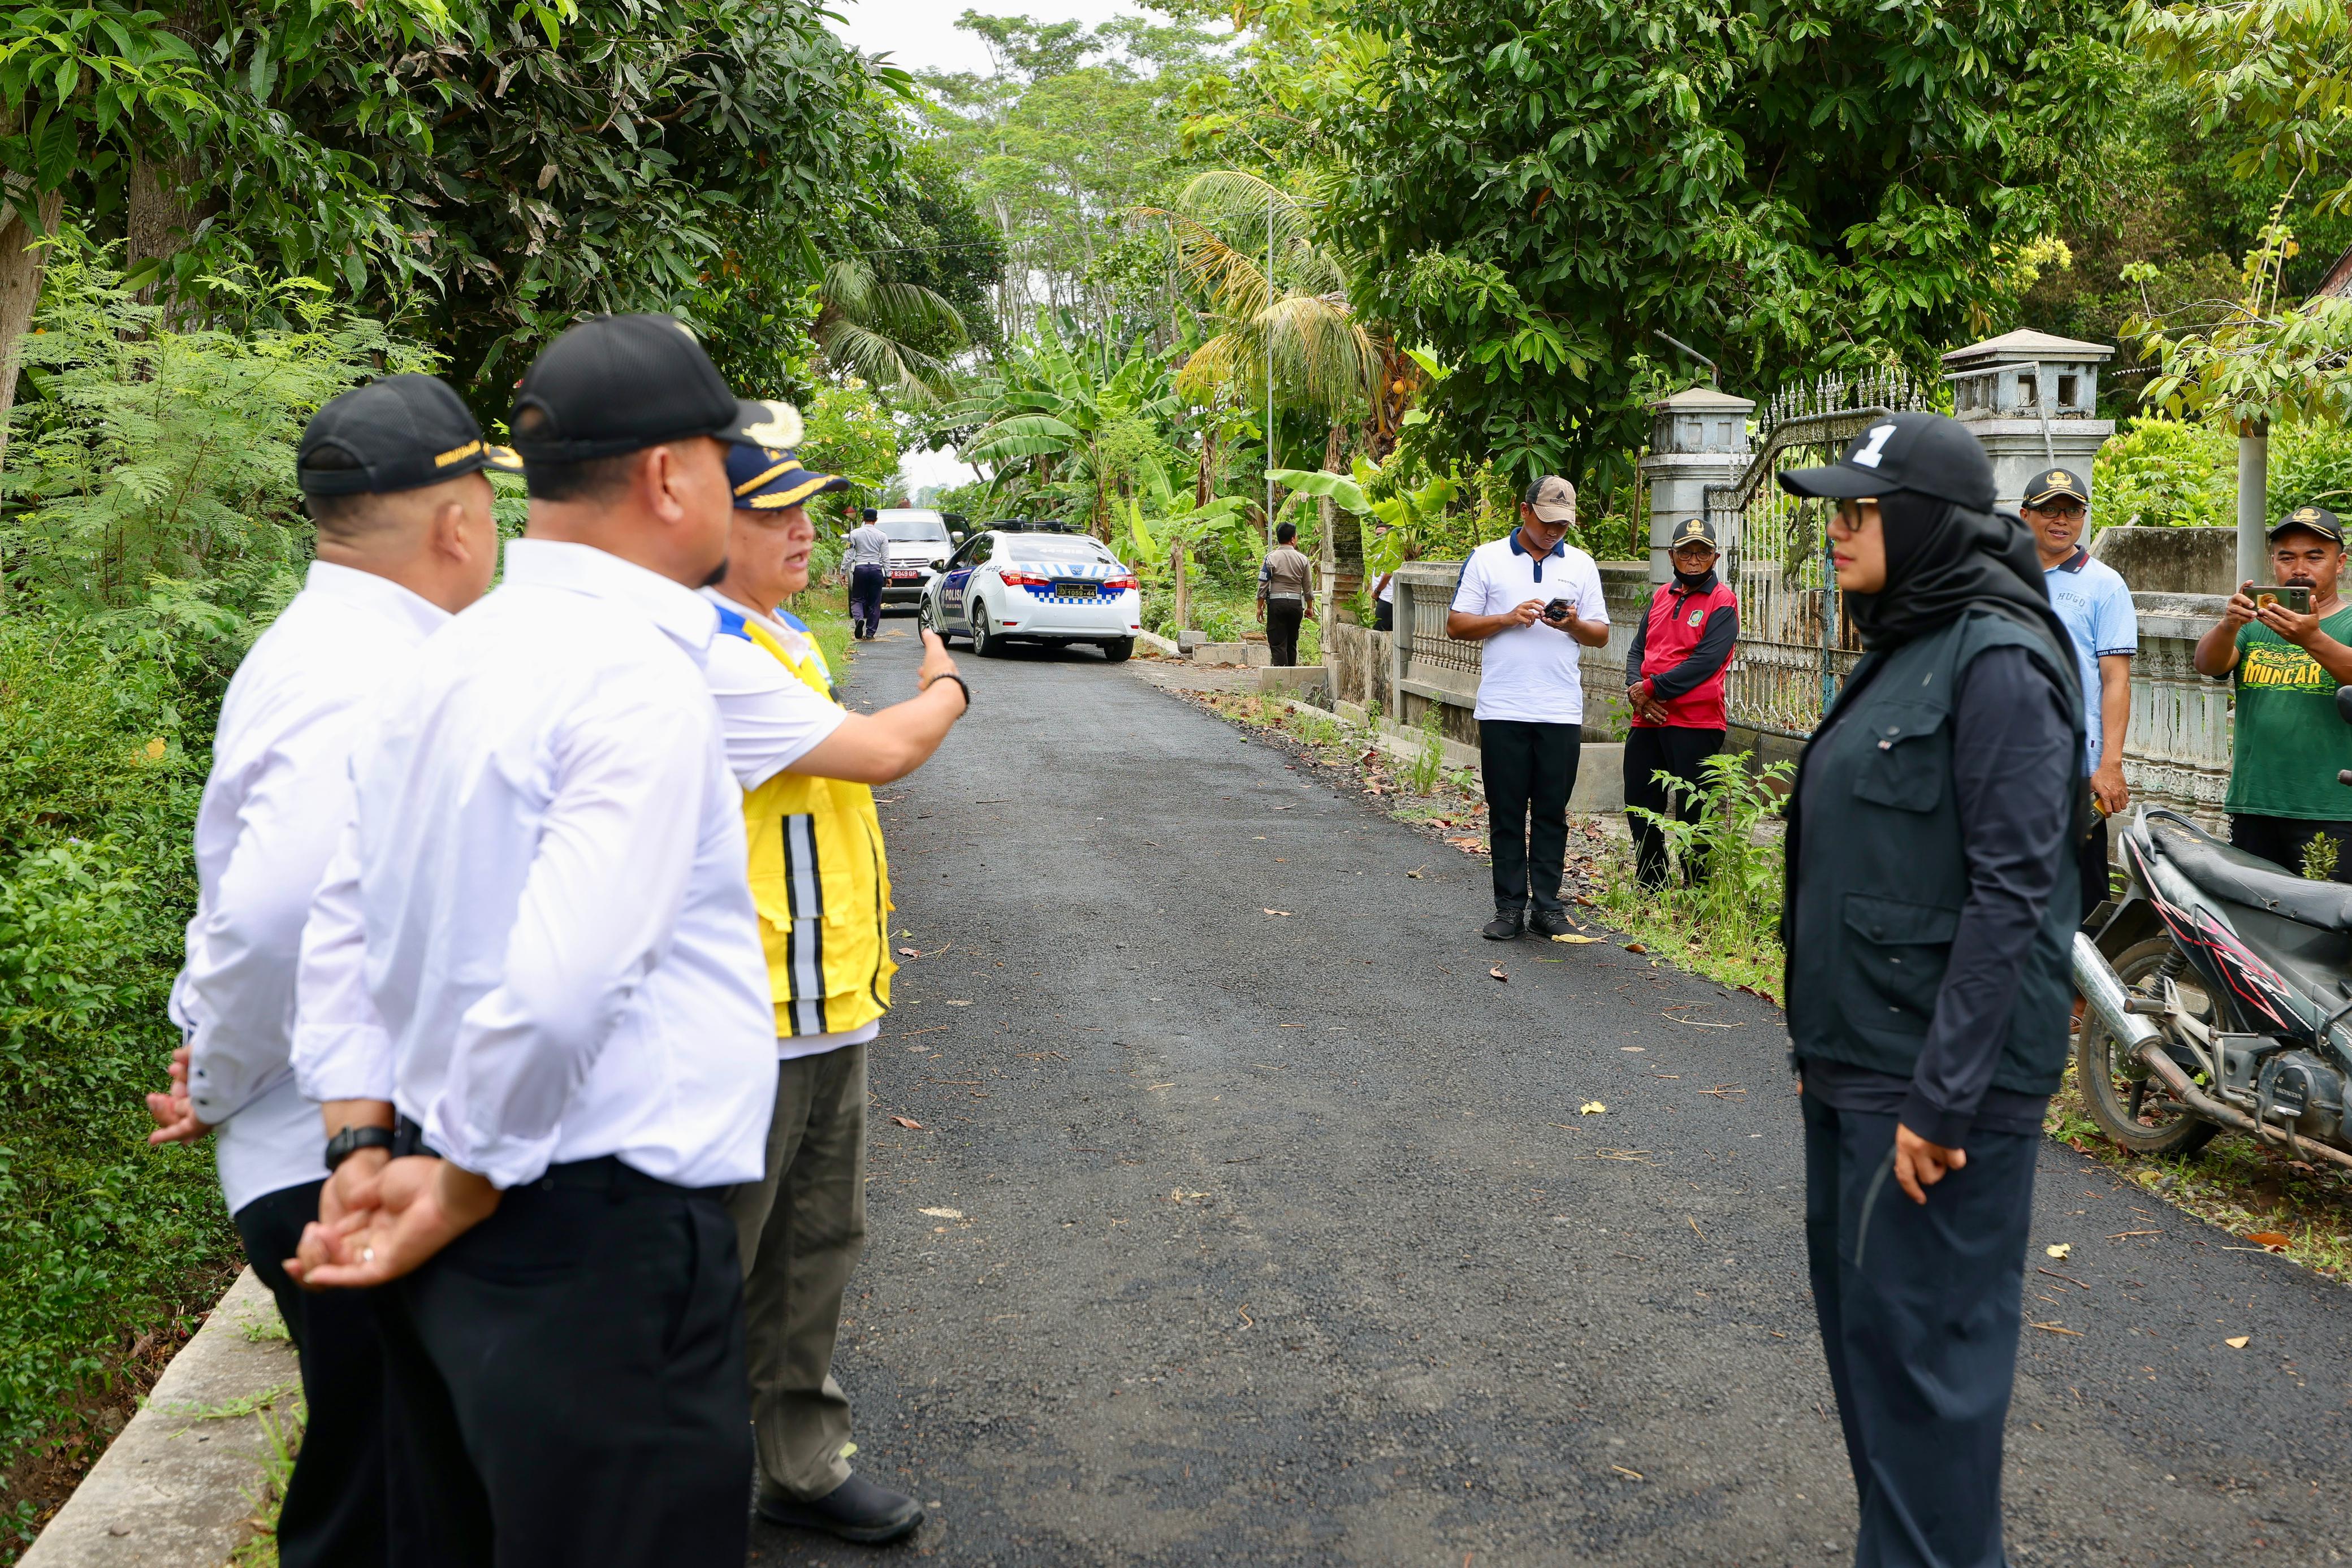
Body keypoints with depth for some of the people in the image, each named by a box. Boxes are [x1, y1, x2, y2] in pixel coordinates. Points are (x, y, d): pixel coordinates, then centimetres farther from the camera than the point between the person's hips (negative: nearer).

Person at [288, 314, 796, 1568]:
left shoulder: (448, 660, 7)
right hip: (605, 1242, -9)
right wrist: (467, 1187, -13)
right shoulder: (642, 679, -19)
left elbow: (340, 928, 12)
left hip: (455, 1249, 9)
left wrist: (367, 1150, 10)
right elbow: (562, 986, -28)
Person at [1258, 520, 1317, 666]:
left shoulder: (1271, 558, -4)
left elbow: (1263, 585, -4)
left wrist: (1260, 607, 3)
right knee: (1292, 643, 14)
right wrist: (1310, 607, 20)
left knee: (1277, 643, -4)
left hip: (1276, 603, -3)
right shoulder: (1303, 560, 4)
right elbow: (1308, 587, 9)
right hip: (1296, 604, 3)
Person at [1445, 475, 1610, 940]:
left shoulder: (1581, 565, 11)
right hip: (1502, 709, -1)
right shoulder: (1486, 559, 4)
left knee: (1552, 813, 4)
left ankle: (1548, 905, 12)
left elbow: (1601, 635, 12)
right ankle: (1509, 908, 8)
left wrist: (1573, 625, -10)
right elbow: (1457, 624, 1)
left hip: (1561, 711, 2)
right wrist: (1508, 618, -12)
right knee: (1506, 813, 2)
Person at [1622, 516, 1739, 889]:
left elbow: (1706, 661, -15)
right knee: (1640, 806, 12)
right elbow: (1637, 650, 13)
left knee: (1693, 813, -1)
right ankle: (1650, 887, 26)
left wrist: (1652, 688, -15)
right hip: (1647, 720, 6)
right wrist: (1636, 693, -7)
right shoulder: (1662, 596, 16)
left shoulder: (1722, 601, -4)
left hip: (1695, 723, -6)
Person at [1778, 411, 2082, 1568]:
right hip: (1859, 1063, 10)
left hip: (1939, 1080, -10)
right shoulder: (1899, 652, 13)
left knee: (1918, 1342, -1)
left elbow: (2012, 893, -20)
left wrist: (1942, 1098, -21)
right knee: (1858, 1313, 18)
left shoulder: (1997, 661, -15)